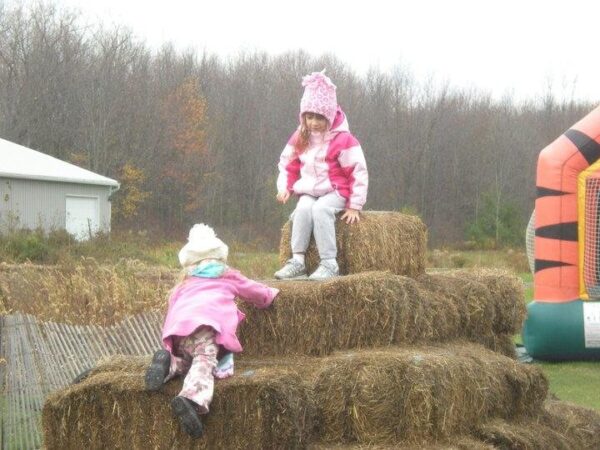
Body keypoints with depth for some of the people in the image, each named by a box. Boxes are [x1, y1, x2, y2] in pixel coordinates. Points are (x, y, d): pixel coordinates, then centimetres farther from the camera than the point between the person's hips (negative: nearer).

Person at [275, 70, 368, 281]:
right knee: (303, 208, -30)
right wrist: (285, 187, 0)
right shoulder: (300, 138, 5)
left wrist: (354, 205, -14)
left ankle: (329, 263, -35)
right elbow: (287, 164, 19)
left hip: (335, 192, -4)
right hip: (309, 192, 4)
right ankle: (297, 261, -31)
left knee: (320, 209, -35)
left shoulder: (342, 139, -11)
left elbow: (358, 172, -11)